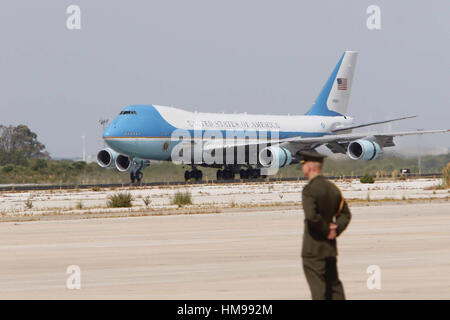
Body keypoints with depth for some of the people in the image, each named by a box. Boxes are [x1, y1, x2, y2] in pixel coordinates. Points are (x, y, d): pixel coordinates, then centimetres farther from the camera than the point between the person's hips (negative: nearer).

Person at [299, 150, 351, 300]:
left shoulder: (309, 189, -15)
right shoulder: (332, 187, 10)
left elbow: (312, 216, -28)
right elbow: (345, 214, 15)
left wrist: (326, 230, -14)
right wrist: (335, 229, 2)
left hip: (313, 249, -8)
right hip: (330, 248, 8)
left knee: (318, 287, -4)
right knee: (334, 284, 12)